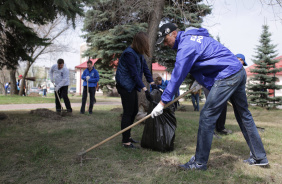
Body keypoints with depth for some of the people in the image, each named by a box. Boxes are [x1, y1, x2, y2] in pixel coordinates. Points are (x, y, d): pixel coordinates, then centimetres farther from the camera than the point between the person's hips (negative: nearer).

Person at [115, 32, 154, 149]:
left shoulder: (139, 54, 10)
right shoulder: (129, 53, -19)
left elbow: (145, 68, 9)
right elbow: (134, 73, -22)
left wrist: (152, 83, 0)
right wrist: (145, 90, -23)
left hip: (132, 86, 10)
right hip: (125, 86, -10)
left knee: (134, 111, 14)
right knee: (128, 112, -6)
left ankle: (127, 136, 29)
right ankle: (125, 141, 4)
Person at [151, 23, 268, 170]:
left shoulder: (187, 45, -15)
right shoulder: (192, 36, 15)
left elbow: (177, 76, -19)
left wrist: (163, 102, -16)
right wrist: (201, 81, 15)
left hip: (227, 77, -10)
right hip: (240, 72, 10)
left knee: (207, 117, -7)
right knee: (243, 115, 17)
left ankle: (199, 162, 0)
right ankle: (259, 157, 27)